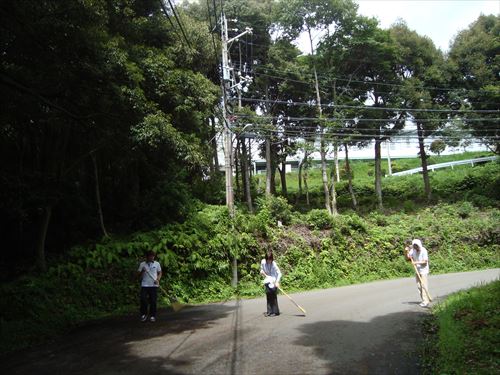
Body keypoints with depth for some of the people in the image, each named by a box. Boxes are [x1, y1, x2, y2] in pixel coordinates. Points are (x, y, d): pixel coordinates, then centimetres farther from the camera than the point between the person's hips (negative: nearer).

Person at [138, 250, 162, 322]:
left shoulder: (157, 264, 4)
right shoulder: (142, 264, 3)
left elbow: (160, 273, 9)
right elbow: (139, 275, 6)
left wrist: (158, 279, -9)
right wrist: (142, 271, -15)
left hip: (154, 285, 0)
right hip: (144, 285, 0)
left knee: (153, 301, 1)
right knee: (143, 300, -6)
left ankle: (152, 316, 11)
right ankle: (144, 314, 12)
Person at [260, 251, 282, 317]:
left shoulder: (273, 264, -20)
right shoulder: (263, 262, -5)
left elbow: (279, 273, -20)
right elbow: (262, 269, 15)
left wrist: (277, 282, -29)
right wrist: (262, 272, -6)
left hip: (274, 281, -5)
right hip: (268, 280, 5)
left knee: (273, 296, -9)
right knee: (268, 295, 5)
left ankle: (275, 311, -2)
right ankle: (269, 311, 12)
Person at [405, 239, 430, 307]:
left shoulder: (424, 251, -16)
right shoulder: (413, 250, -1)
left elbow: (425, 261, -19)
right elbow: (408, 258, 1)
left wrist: (416, 262, -29)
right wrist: (407, 251, -14)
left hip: (423, 270, -6)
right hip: (417, 270, 6)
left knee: (424, 285, -11)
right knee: (419, 286, 7)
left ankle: (426, 301, -10)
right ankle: (424, 300, 17)